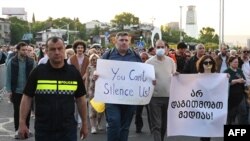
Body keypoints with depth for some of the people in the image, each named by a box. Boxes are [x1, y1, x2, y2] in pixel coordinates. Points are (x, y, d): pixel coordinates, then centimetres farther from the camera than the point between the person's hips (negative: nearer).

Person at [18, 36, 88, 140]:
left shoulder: (74, 72, 0)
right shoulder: (38, 72, -3)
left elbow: (80, 99, 7)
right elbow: (27, 98, 1)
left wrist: (84, 123, 8)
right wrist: (22, 123, -3)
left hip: (68, 129, 0)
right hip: (43, 129, 0)